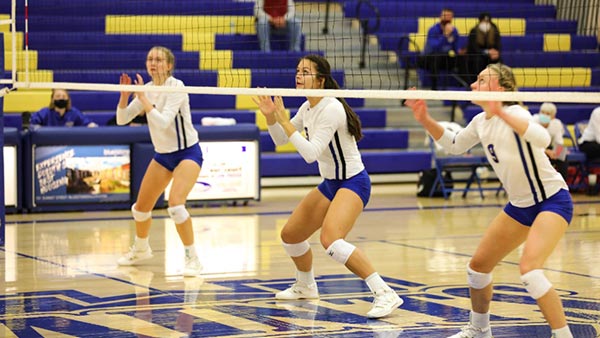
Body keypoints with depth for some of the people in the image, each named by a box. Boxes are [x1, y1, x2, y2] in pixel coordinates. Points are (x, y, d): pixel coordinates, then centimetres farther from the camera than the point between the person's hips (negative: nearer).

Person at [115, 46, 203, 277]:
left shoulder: (176, 87, -19)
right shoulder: (147, 89, 0)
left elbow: (163, 122, -30)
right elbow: (122, 120, 0)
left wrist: (143, 99, -28)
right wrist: (125, 95, -15)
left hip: (187, 152, -7)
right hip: (162, 154, 7)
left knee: (175, 204, -27)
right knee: (141, 207, 11)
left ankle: (192, 258, -15)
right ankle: (141, 249, 39)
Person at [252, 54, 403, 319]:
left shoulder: (330, 109, -22)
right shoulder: (307, 108, 5)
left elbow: (311, 153, -29)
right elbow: (280, 140, 15)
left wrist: (284, 121, -27)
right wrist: (270, 116, -3)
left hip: (353, 182, -9)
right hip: (330, 183, 9)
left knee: (330, 239, -31)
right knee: (290, 234, 16)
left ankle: (385, 294, -30)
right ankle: (305, 286, 43)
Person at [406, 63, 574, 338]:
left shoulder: (514, 113, -21)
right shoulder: (481, 122, 3)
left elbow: (542, 139, -43)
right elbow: (454, 145, 22)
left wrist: (500, 113, -52)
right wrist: (426, 120, 8)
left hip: (552, 200, -9)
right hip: (520, 204, 9)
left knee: (529, 269, -27)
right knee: (478, 265, 12)